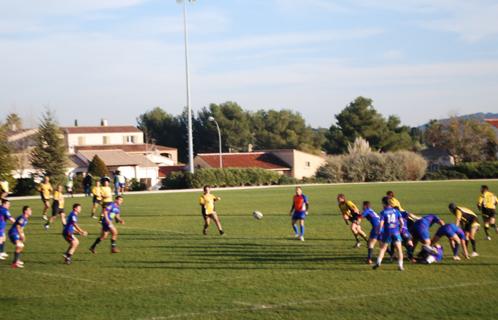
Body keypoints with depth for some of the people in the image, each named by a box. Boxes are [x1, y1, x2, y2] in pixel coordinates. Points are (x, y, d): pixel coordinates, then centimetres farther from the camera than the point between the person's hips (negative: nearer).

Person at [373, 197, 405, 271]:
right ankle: (400, 265, -1)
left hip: (387, 233, -1)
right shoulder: (396, 211, 3)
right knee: (399, 249, 5)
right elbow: (402, 222, 1)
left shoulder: (383, 212, -5)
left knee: (383, 248, 12)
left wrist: (379, 231, 3)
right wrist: (400, 229, 18)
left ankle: (378, 262, -2)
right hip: (396, 232, 1)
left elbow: (381, 224, -14)